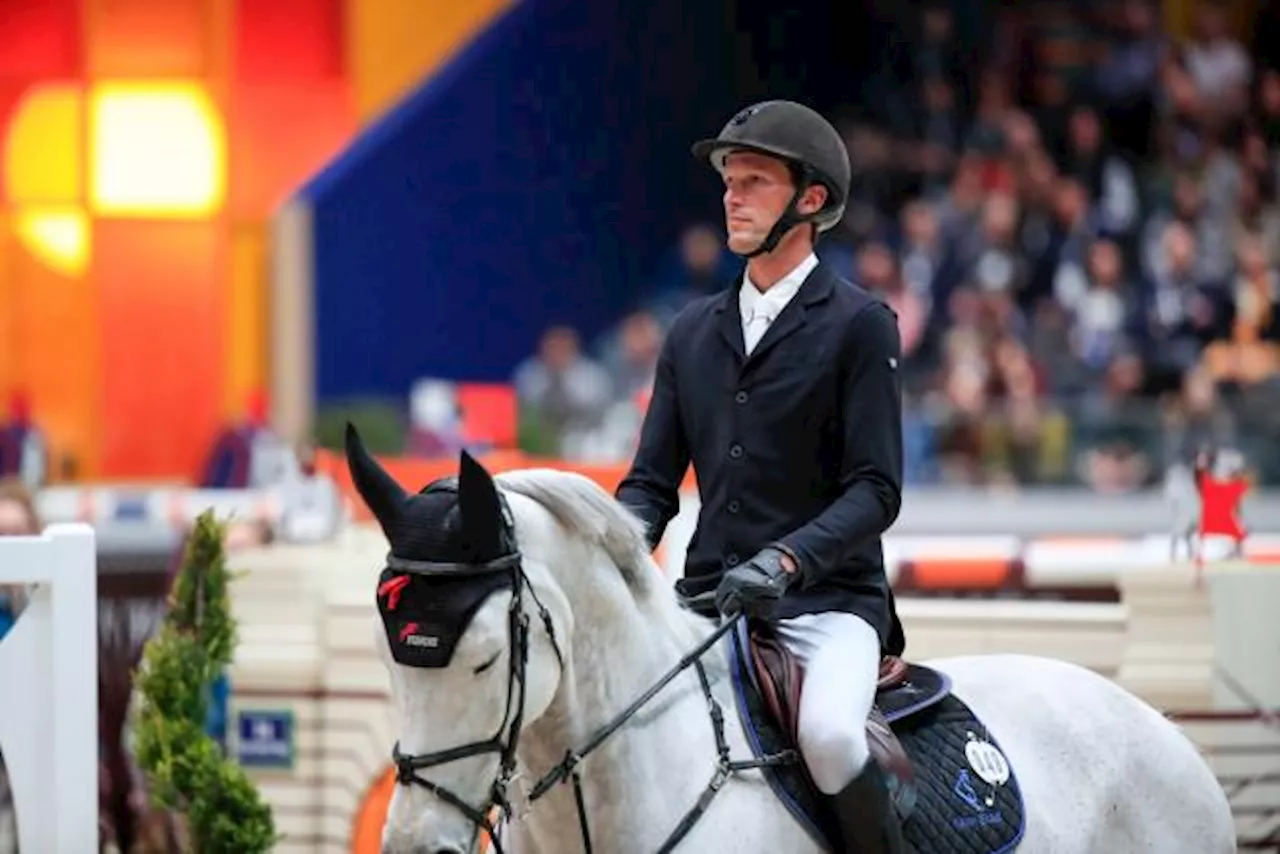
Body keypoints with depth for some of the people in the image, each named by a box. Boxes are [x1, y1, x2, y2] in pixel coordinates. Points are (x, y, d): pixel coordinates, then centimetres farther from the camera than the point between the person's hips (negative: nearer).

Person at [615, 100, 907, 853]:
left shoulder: (859, 325, -1)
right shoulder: (694, 332, 15)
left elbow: (876, 490, -8)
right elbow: (653, 482, 14)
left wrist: (784, 560, -24)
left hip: (827, 602, -6)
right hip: (707, 602, 6)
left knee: (828, 733, -34)